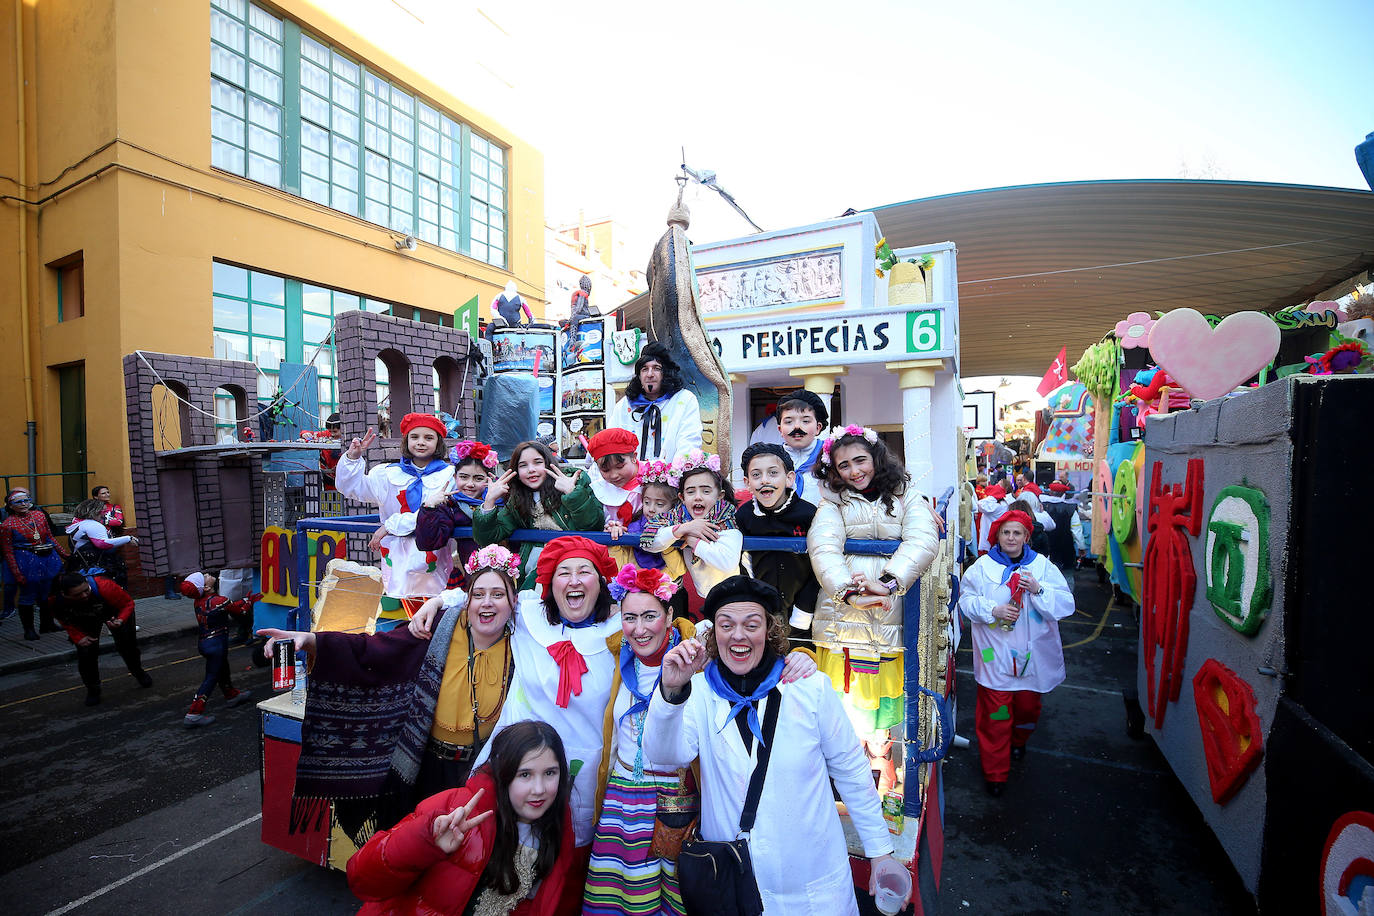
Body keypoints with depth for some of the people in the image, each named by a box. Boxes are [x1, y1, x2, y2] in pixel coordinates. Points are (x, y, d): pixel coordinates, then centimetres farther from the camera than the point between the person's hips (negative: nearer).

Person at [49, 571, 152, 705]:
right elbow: (66, 620, -9)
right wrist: (78, 637, -21)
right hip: (85, 621, 2)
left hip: (113, 613, -2)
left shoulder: (104, 586, -44)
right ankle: (92, 690, 15)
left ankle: (139, 673, 35)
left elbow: (127, 603, -27)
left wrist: (121, 620, -46)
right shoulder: (55, 600, -32)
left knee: (126, 645, 4)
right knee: (85, 652, -9)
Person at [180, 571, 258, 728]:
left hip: (204, 642, 8)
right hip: (216, 644, -8)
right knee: (211, 678, 0)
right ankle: (193, 714, 0)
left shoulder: (199, 601, 1)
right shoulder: (219, 601, -22)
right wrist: (248, 601, 12)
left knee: (223, 670, 26)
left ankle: (232, 695, 45)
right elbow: (239, 609, -7)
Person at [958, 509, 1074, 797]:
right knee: (995, 714, 1)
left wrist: (1038, 589, -20)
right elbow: (966, 599, -3)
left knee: (1028, 706, 18)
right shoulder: (982, 567, -2)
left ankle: (1019, 740, 51)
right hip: (995, 656, -2)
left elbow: (1066, 604, -4)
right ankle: (995, 772, 15)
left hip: (1033, 655, 2)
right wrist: (993, 610, -17)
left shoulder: (1043, 566, 1)